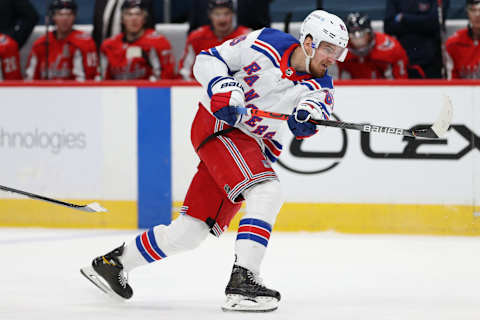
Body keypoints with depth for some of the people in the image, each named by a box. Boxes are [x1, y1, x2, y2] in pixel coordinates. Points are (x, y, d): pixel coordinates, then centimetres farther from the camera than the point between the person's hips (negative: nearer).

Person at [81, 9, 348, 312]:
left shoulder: (320, 86, 0)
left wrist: (307, 116, -42)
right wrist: (223, 89, -22)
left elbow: (320, 109, -20)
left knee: (192, 231, 6)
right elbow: (208, 60, -4)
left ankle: (114, 261, 23)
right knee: (267, 194, -28)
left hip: (255, 148, 6)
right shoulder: (267, 44, -10)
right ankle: (242, 281, -33)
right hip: (218, 127, -6)